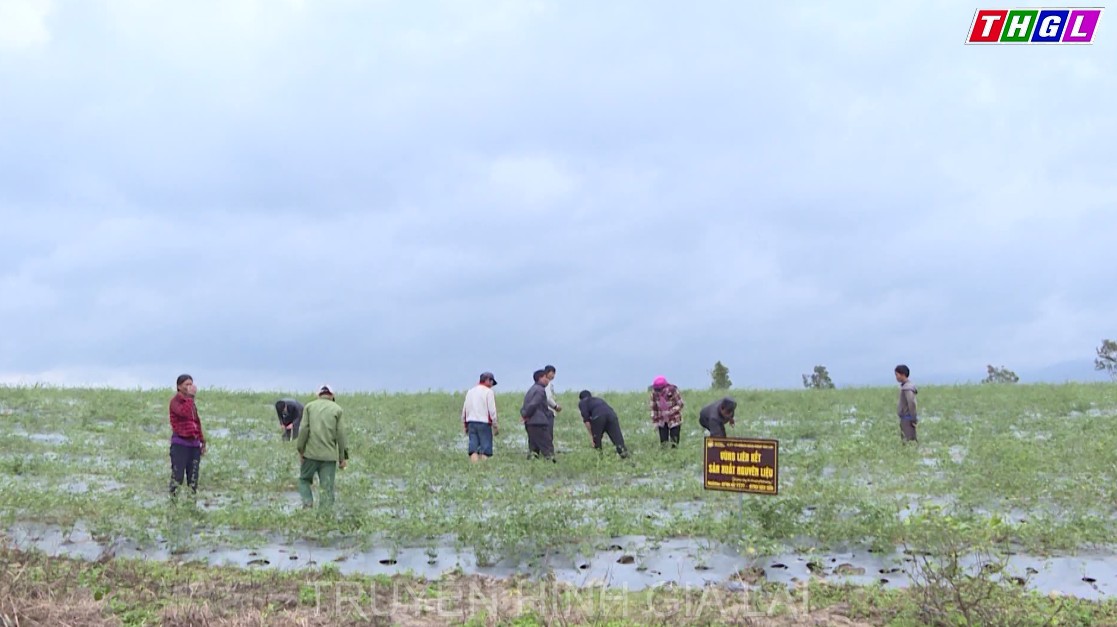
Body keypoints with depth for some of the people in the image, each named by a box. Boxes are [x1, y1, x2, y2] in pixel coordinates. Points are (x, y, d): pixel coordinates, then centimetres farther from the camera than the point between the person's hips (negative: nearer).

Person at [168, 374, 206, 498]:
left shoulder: (191, 401, 18)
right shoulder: (176, 400, -6)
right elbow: (184, 412, -28)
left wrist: (202, 440, 21)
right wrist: (190, 396, -21)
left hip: (194, 443, 7)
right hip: (180, 443, -7)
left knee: (193, 476, 10)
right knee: (177, 475, -9)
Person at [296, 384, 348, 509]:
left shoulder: (309, 406, 7)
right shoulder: (337, 409, 4)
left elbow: (304, 429, -1)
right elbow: (340, 433, 0)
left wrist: (300, 450, 4)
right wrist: (343, 457, 3)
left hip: (311, 453, 1)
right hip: (329, 455, 0)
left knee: (304, 479, 19)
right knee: (327, 487, 3)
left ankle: (308, 502, -1)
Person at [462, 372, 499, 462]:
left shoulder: (470, 391, 15)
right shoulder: (488, 392, -3)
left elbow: (464, 410, 15)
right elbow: (492, 410, -8)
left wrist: (465, 426, 20)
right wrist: (495, 426, -2)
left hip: (471, 422, 5)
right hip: (484, 423, -5)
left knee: (473, 449, 0)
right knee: (485, 451, -3)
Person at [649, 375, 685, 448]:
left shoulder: (673, 390, -21)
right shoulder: (654, 393, -12)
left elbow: (680, 404, -12)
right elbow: (654, 407, 1)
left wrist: (670, 412, -24)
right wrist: (655, 421, 0)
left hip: (674, 420, -3)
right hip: (662, 421, 3)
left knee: (674, 442, -3)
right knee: (663, 441, 4)